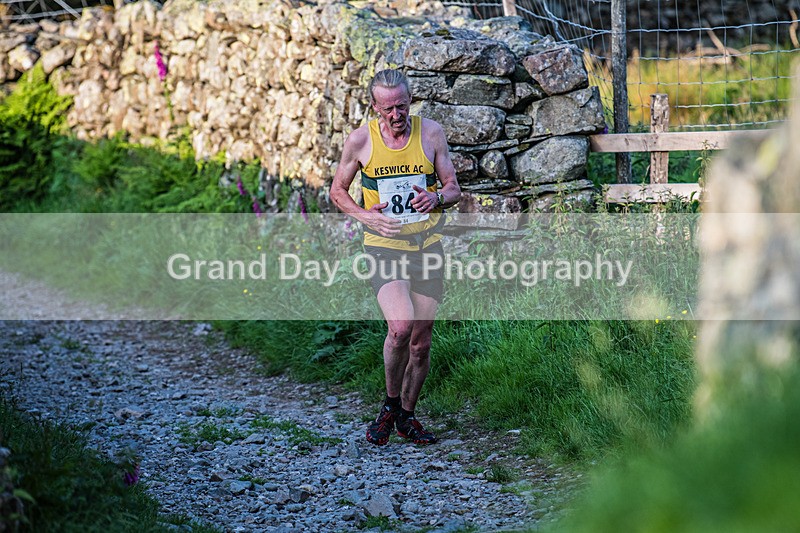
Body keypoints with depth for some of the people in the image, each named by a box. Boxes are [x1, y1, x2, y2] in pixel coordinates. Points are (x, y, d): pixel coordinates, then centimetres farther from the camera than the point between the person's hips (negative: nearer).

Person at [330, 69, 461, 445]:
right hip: (384, 246, -2)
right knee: (400, 327, -24)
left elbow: (454, 189, 6)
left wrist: (437, 199, -18)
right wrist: (364, 216, -11)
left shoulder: (431, 133, -1)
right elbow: (338, 191, 8)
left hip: (427, 245, 3)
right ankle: (390, 405, -1)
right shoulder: (360, 140, -4)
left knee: (421, 343, 6)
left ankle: (407, 417, 27)